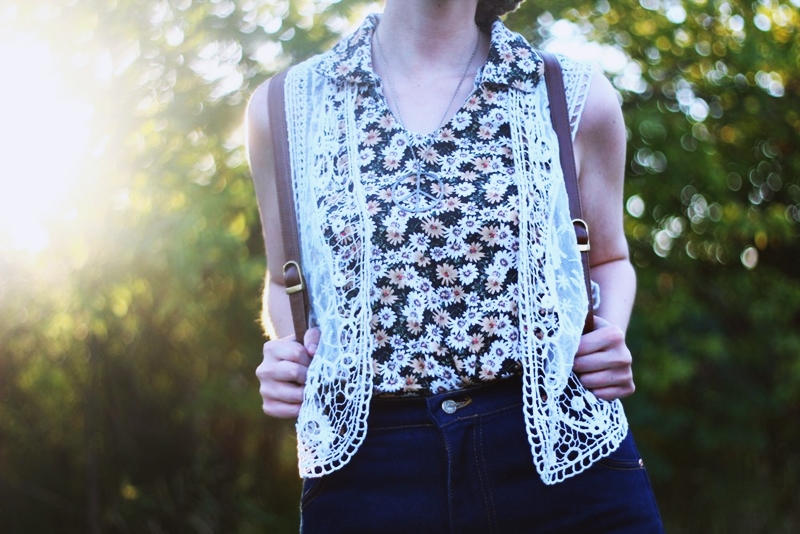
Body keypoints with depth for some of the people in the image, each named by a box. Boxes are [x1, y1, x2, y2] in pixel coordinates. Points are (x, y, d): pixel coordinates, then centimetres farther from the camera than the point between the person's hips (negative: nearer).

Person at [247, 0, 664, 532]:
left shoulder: (577, 97, 4)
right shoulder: (285, 108, 5)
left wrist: (611, 338, -2)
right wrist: (285, 354, -2)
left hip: (562, 457, 0)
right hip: (366, 476, 1)